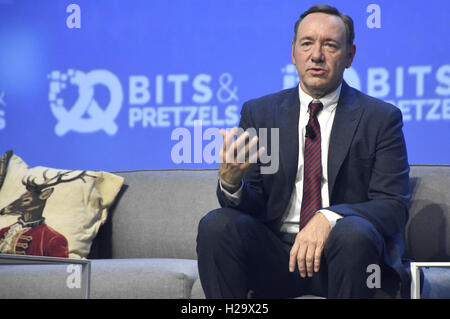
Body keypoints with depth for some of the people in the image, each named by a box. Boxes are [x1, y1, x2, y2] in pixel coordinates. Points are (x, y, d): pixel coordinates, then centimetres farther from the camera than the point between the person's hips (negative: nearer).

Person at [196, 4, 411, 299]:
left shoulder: (382, 118, 4)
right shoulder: (259, 113, 10)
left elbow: (395, 206, -5)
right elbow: (252, 207, 6)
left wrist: (328, 218, -24)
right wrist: (230, 182, -20)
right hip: (273, 257, 2)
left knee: (354, 233, -34)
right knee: (216, 225, -24)